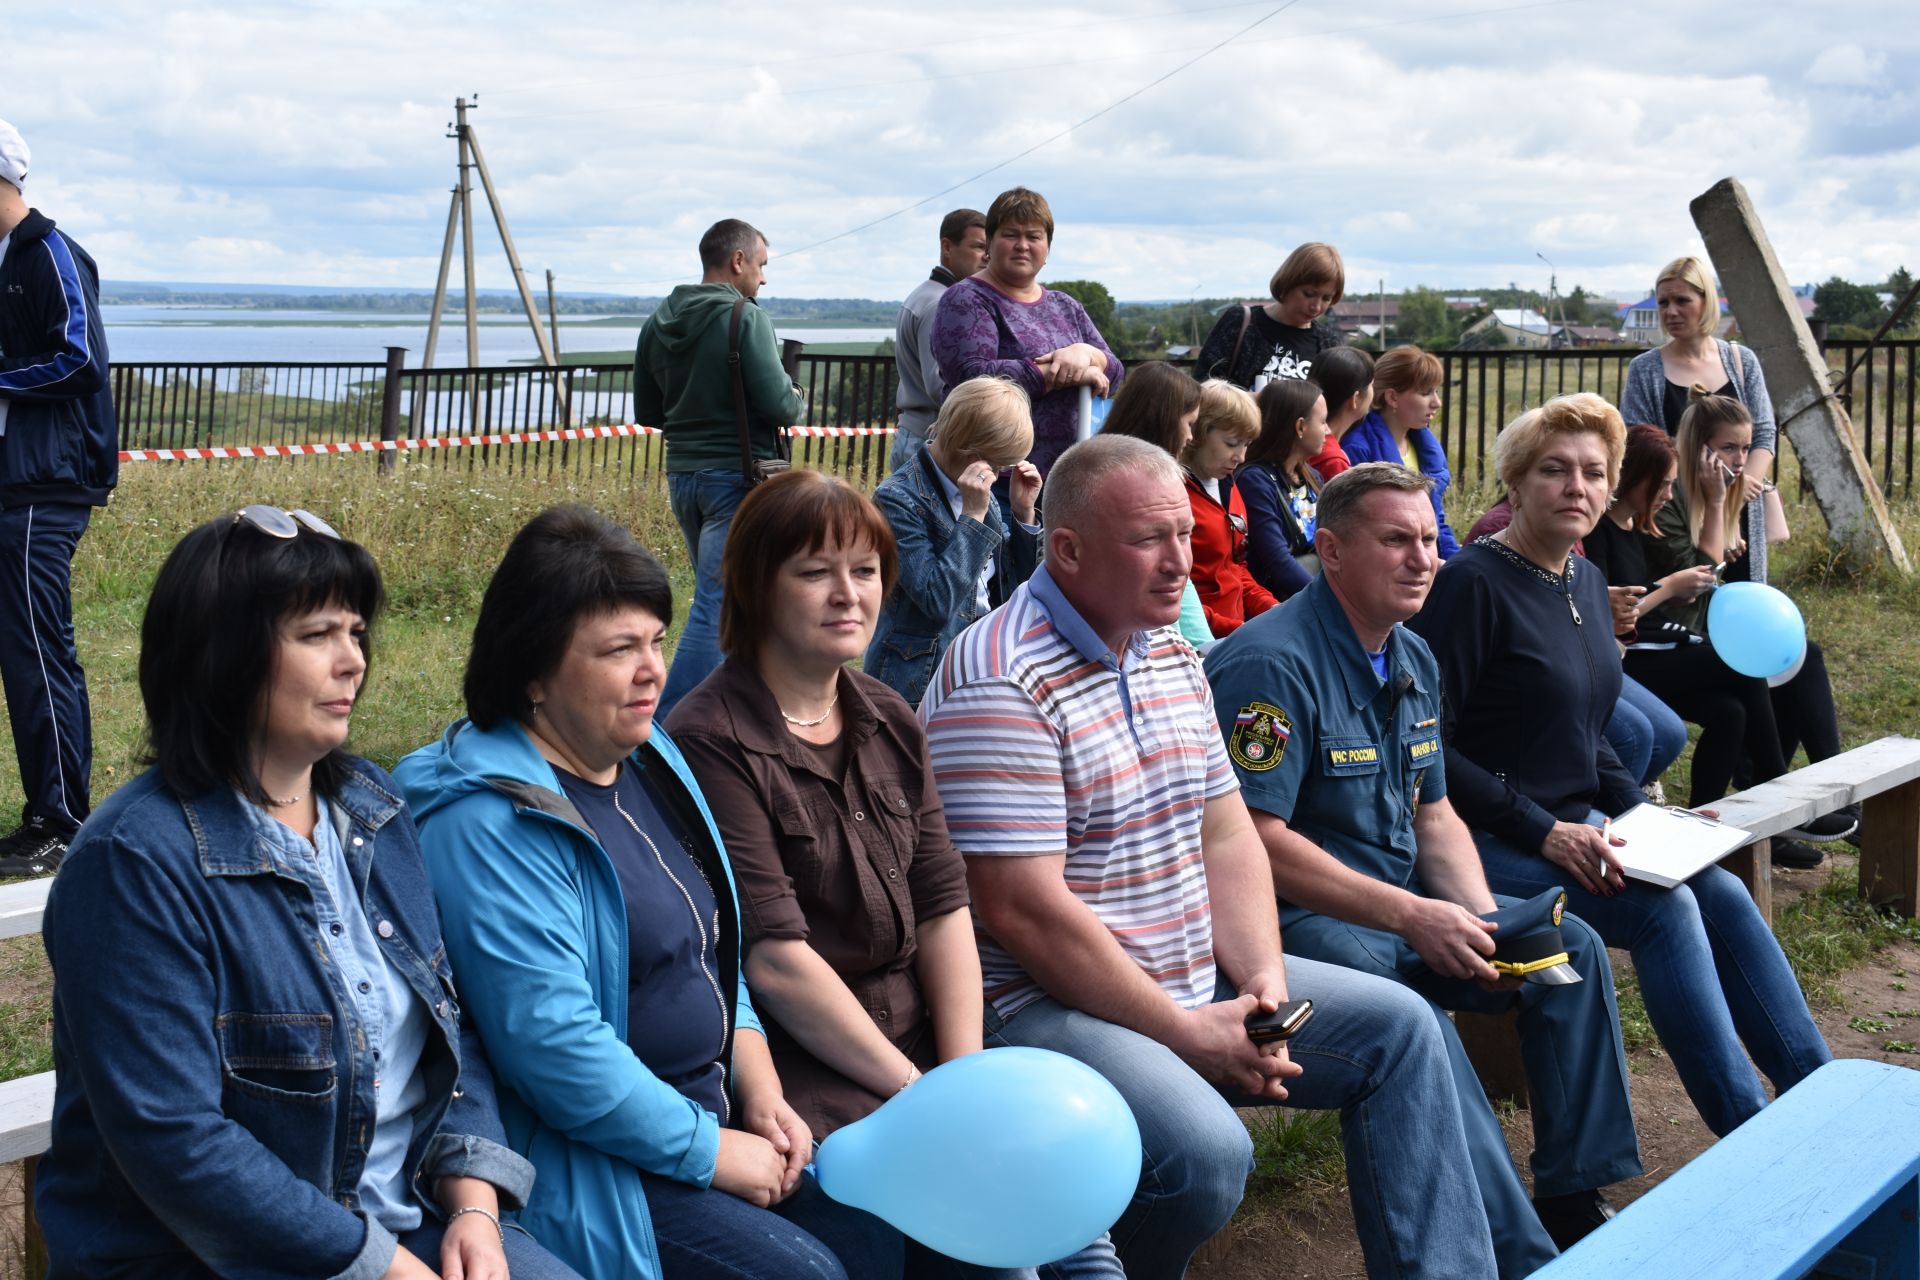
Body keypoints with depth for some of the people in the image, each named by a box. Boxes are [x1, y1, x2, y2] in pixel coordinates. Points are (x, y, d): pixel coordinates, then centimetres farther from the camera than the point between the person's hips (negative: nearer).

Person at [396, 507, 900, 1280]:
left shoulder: (646, 757, 9)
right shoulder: (492, 824, -20)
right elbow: (552, 1042, -24)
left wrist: (759, 1088, 3)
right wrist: (710, 1150, -17)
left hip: (714, 1119, 8)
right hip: (590, 1162, -8)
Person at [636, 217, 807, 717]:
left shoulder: (658, 322, 8)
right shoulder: (745, 317, -13)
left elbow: (646, 412, 13)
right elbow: (778, 404, -18)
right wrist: (798, 399, 4)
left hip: (681, 473, 8)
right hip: (737, 477, -8)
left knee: (720, 596, 21)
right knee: (716, 605, -8)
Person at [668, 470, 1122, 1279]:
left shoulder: (890, 724, 12)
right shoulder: (712, 742, -11)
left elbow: (944, 907, 7)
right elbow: (774, 957, -15)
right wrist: (922, 1097, -13)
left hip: (917, 1041, 6)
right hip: (799, 1068, -6)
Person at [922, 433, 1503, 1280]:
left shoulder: (1172, 659, 10)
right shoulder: (1002, 685, -20)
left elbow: (1226, 838, 13)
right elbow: (1021, 909, -24)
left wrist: (1264, 979, -5)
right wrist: (1188, 1036, -18)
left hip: (1193, 980, 9)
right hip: (1041, 1005, -9)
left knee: (1397, 1026, 7)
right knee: (1206, 1150, -32)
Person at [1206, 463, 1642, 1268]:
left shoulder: (1413, 661, 12)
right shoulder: (1271, 663, -18)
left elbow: (1433, 815, 16)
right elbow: (1255, 840, -23)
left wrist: (1483, 920, -4)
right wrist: (1412, 916, -23)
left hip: (1401, 902, 9)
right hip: (1302, 918, -9)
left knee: (1572, 947, 0)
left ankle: (1575, 1200, 9)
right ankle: (1521, 1257, -25)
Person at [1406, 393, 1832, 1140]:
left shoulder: (1586, 583, 12)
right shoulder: (1473, 584, -14)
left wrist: (1638, 812, 6)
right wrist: (1542, 831, -20)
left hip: (1572, 826, 8)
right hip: (1487, 845, -8)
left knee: (1723, 895, -10)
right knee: (1663, 908, -23)